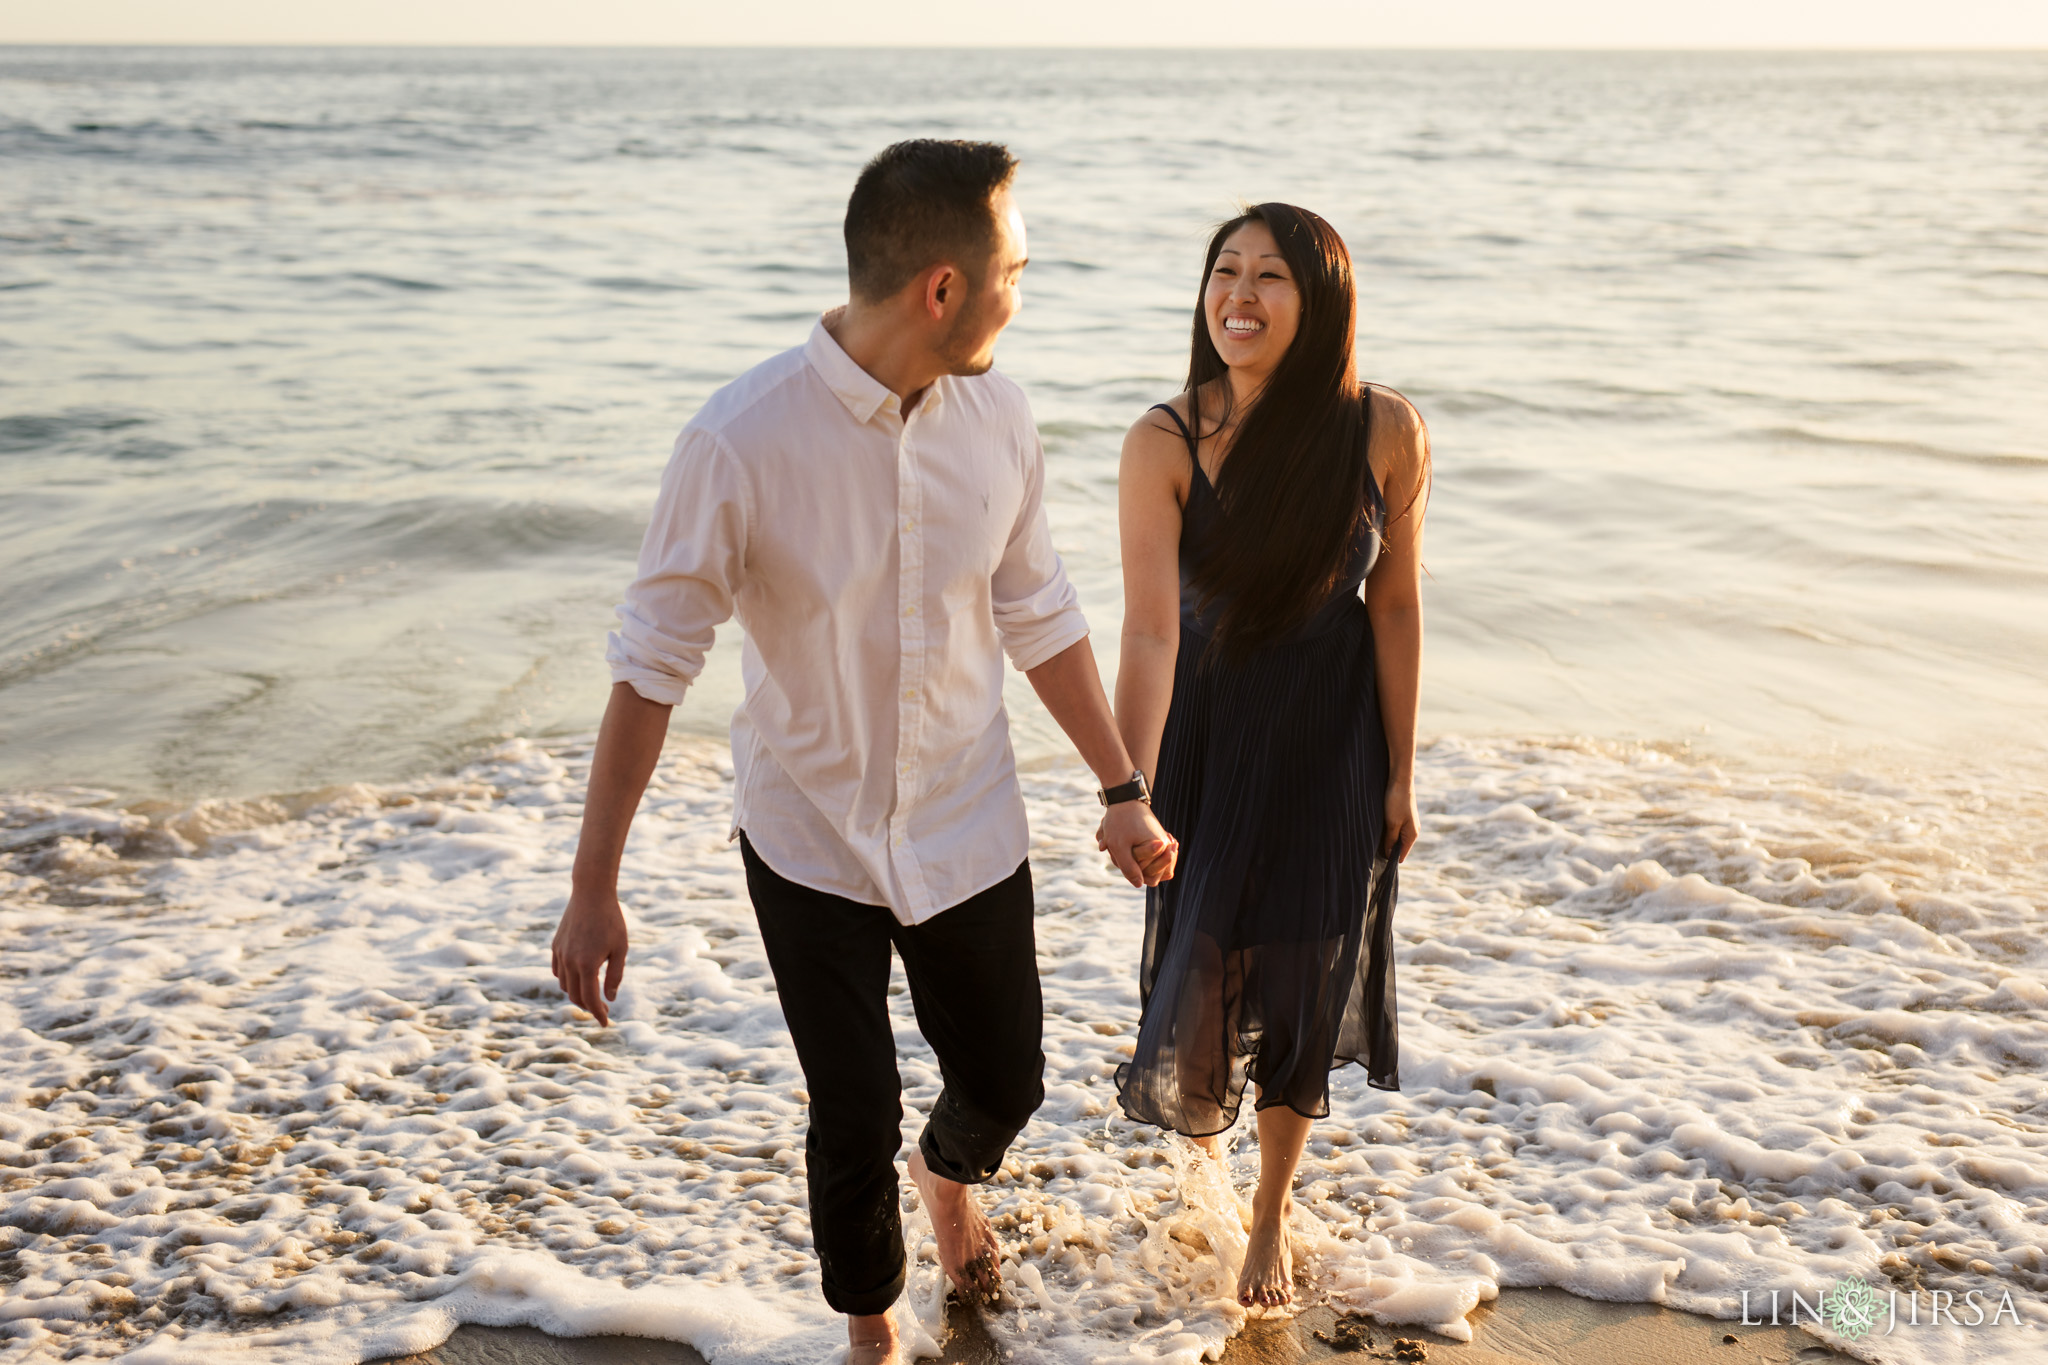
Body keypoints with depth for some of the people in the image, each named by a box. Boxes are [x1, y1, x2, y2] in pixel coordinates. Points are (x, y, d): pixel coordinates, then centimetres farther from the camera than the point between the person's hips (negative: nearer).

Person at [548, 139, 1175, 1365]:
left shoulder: (997, 414, -10)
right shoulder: (743, 439, -24)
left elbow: (1038, 616, 4)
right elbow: (654, 662, -17)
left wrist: (1124, 790, 9)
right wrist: (594, 885, -15)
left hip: (968, 831, 4)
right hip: (812, 840, -4)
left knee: (1006, 1079, 17)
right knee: (854, 1125, 6)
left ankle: (952, 1174, 56)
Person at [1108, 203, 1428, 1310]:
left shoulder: (1385, 432, -16)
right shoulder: (1165, 443, -20)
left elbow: (1395, 607, -6)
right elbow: (1150, 627, -25)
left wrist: (1399, 772, -1)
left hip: (1331, 741, 1)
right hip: (1207, 732, 0)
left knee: (1302, 987, 9)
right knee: (1198, 963, 9)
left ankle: (1271, 1209, 33)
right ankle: (1196, 1100, 48)